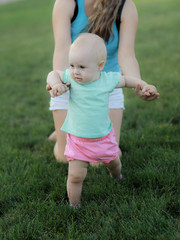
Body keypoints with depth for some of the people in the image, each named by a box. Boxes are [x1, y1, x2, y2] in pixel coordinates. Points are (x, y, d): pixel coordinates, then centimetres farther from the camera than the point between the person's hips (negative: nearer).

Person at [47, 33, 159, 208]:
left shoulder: (108, 79, -12)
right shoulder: (71, 78, -14)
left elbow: (126, 80, 6)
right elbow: (53, 74, 2)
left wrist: (144, 85, -8)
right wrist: (56, 84, -20)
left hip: (103, 138, 2)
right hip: (77, 140, -2)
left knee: (113, 162, 27)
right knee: (75, 176, -6)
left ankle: (116, 177, 62)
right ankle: (74, 205, 17)